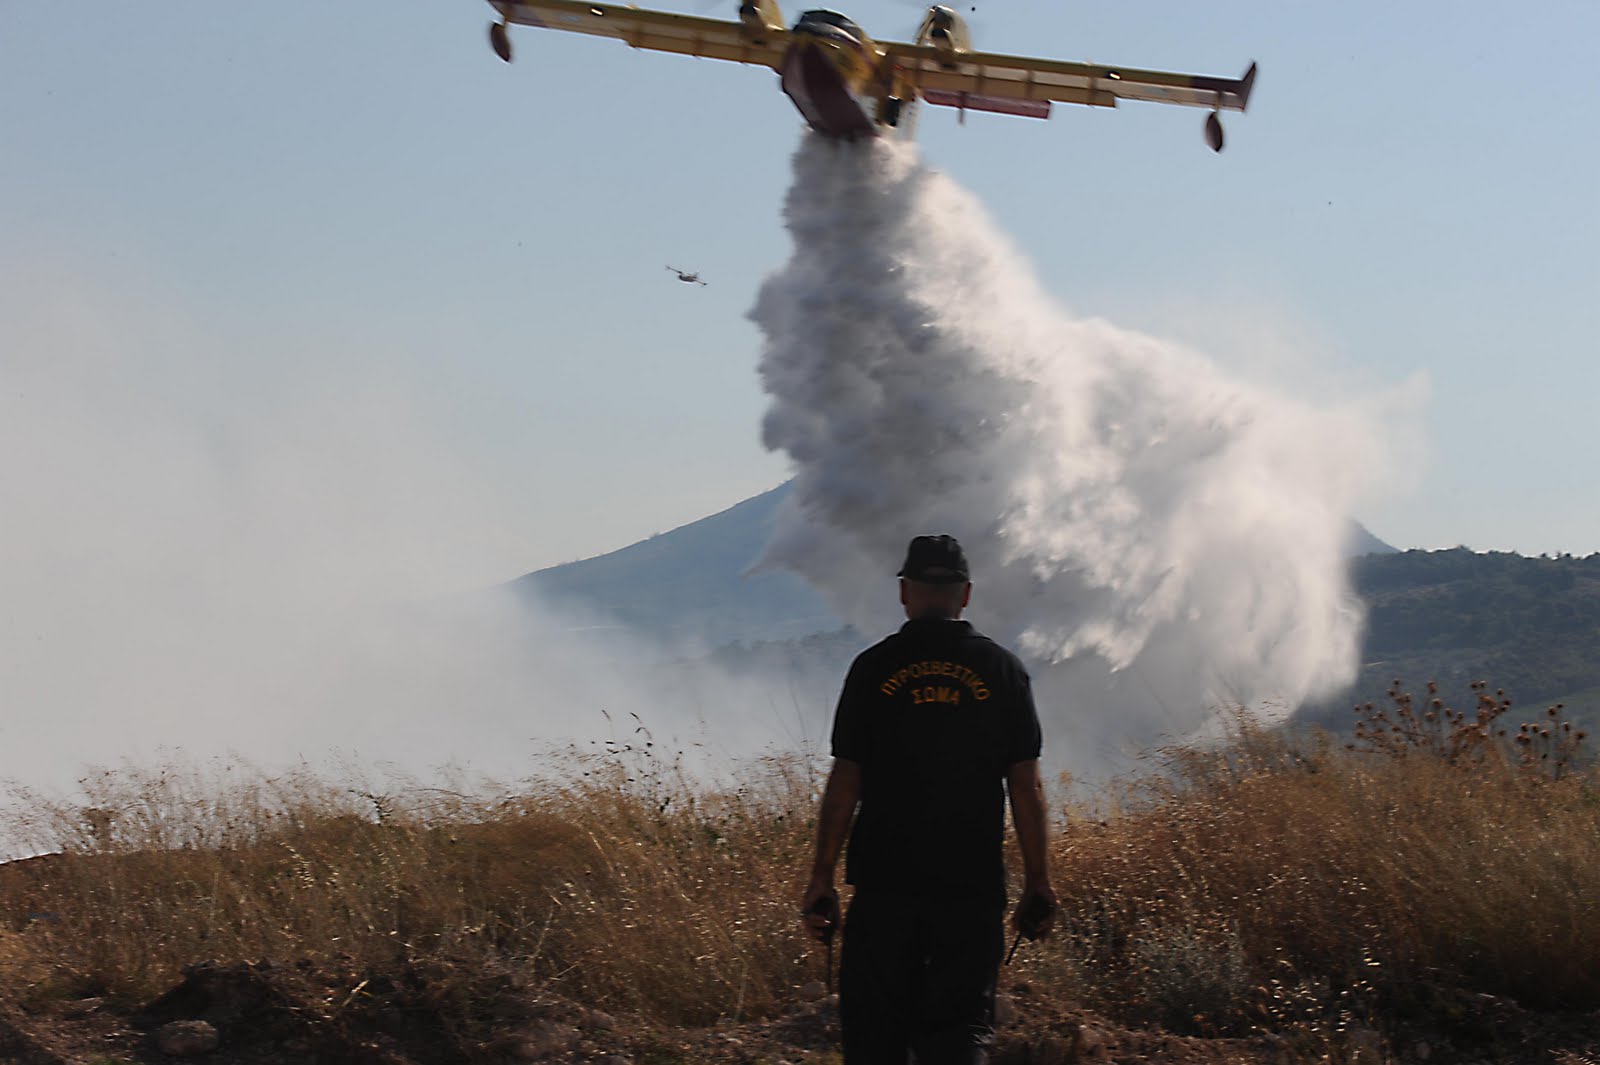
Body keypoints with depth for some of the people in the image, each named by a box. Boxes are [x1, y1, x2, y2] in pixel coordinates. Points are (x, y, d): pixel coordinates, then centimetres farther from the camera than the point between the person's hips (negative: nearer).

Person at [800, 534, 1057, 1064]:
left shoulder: (873, 667, 0)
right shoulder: (1001, 668, 3)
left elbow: (845, 781, -2)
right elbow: (1026, 784, 1)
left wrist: (822, 877, 2)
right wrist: (1038, 881, 7)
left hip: (883, 881, 0)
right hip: (973, 883, 0)